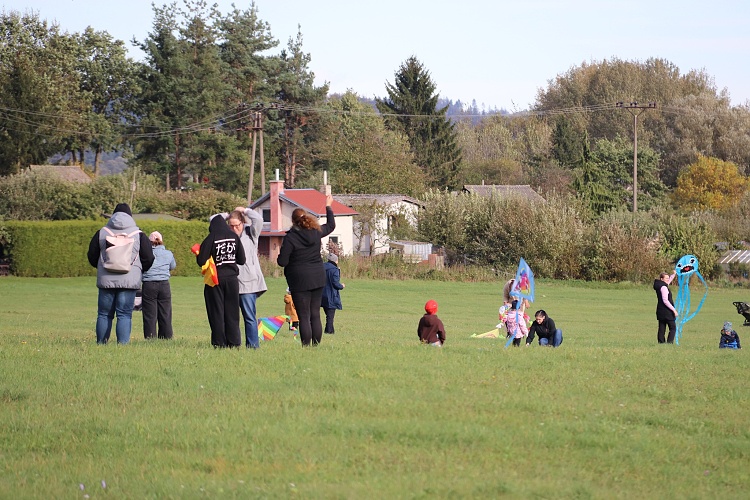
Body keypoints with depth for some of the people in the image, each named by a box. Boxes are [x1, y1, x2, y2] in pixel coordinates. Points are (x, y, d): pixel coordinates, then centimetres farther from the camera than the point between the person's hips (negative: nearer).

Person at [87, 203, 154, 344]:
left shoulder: (101, 233, 6)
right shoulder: (139, 235, 3)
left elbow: (92, 257, 10)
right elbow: (149, 259, 5)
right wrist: (138, 270, 24)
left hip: (106, 280, 1)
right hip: (129, 280, -1)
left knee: (104, 314, 8)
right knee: (124, 315, -2)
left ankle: (101, 343, 7)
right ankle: (123, 344, -10)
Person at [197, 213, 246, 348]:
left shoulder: (211, 239, -9)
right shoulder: (234, 237, 2)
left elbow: (201, 261, -11)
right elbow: (242, 260, 6)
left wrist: (198, 254, 10)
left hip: (216, 280, -3)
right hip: (232, 278, 3)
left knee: (216, 312, 3)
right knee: (232, 312, 8)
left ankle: (219, 343, 1)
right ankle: (234, 342, 4)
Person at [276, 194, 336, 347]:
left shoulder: (290, 237, -13)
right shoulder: (316, 232, 2)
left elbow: (282, 262, -14)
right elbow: (331, 225, 23)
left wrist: (280, 255, 10)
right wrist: (328, 207, 36)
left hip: (300, 281, -5)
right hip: (318, 279, 5)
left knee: (304, 317, -4)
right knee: (315, 315, 9)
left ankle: (306, 346, -7)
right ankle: (316, 345, 9)